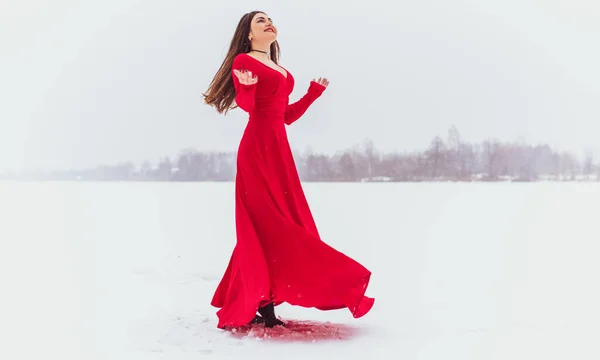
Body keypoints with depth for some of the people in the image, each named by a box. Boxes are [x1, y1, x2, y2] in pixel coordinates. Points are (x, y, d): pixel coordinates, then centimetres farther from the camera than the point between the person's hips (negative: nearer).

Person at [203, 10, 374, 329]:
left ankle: (249, 305, 13)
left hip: (278, 148, 8)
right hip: (258, 148, -8)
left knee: (266, 227, 7)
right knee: (269, 225, -11)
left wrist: (313, 93, 22)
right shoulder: (244, 62, -2)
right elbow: (246, 105, -15)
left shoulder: (279, 70, 22)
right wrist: (246, 88, -34)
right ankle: (263, 304, -7)